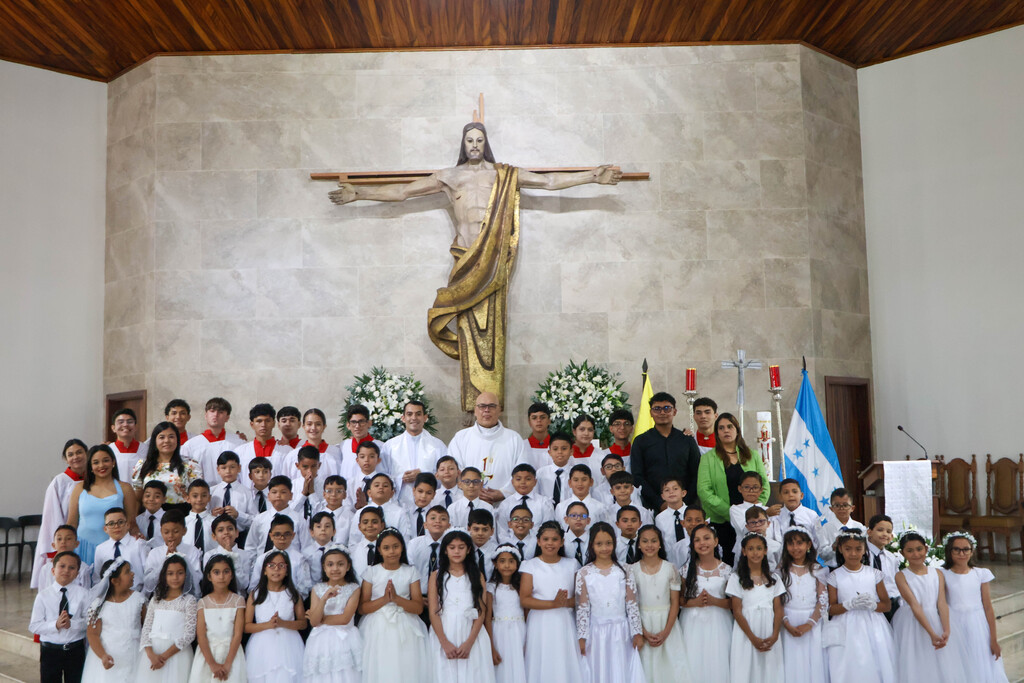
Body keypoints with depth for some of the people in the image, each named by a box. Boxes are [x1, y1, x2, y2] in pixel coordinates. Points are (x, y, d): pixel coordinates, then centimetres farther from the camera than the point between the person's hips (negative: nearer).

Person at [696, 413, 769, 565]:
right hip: (721, 522, -2)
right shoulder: (708, 458, 3)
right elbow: (704, 491, -6)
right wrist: (730, 512, -14)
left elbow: (764, 486, 10)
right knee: (726, 563, -4)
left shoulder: (753, 455, 13)